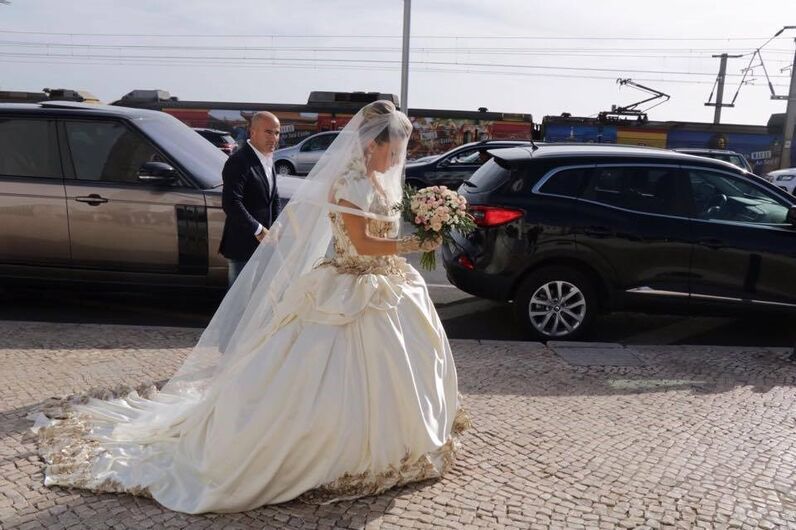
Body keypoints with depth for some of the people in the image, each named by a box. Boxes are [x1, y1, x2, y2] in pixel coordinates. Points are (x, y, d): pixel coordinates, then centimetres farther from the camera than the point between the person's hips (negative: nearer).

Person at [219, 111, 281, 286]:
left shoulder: (268, 160, 12)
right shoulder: (239, 161, -18)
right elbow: (230, 203, -26)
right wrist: (258, 230, -22)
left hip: (262, 241, 9)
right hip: (243, 244, -9)